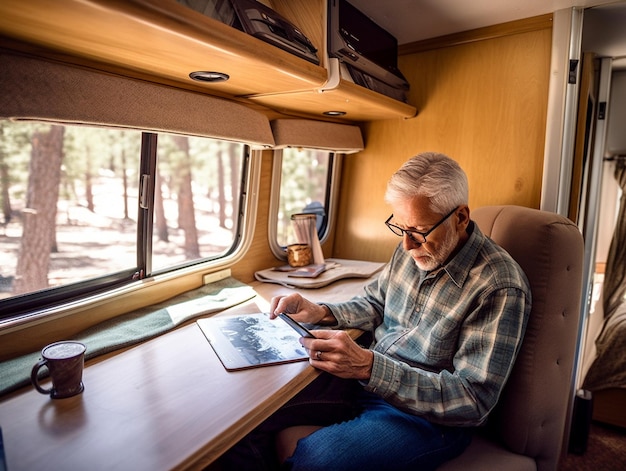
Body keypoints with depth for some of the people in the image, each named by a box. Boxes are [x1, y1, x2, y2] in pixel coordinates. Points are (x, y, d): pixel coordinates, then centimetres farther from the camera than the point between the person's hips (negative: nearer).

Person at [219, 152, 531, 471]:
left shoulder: (500, 288, -21)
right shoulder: (414, 246, 0)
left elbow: (474, 400, -22)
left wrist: (370, 367, -32)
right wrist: (321, 313, -6)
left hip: (430, 416, -5)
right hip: (368, 376, 6)